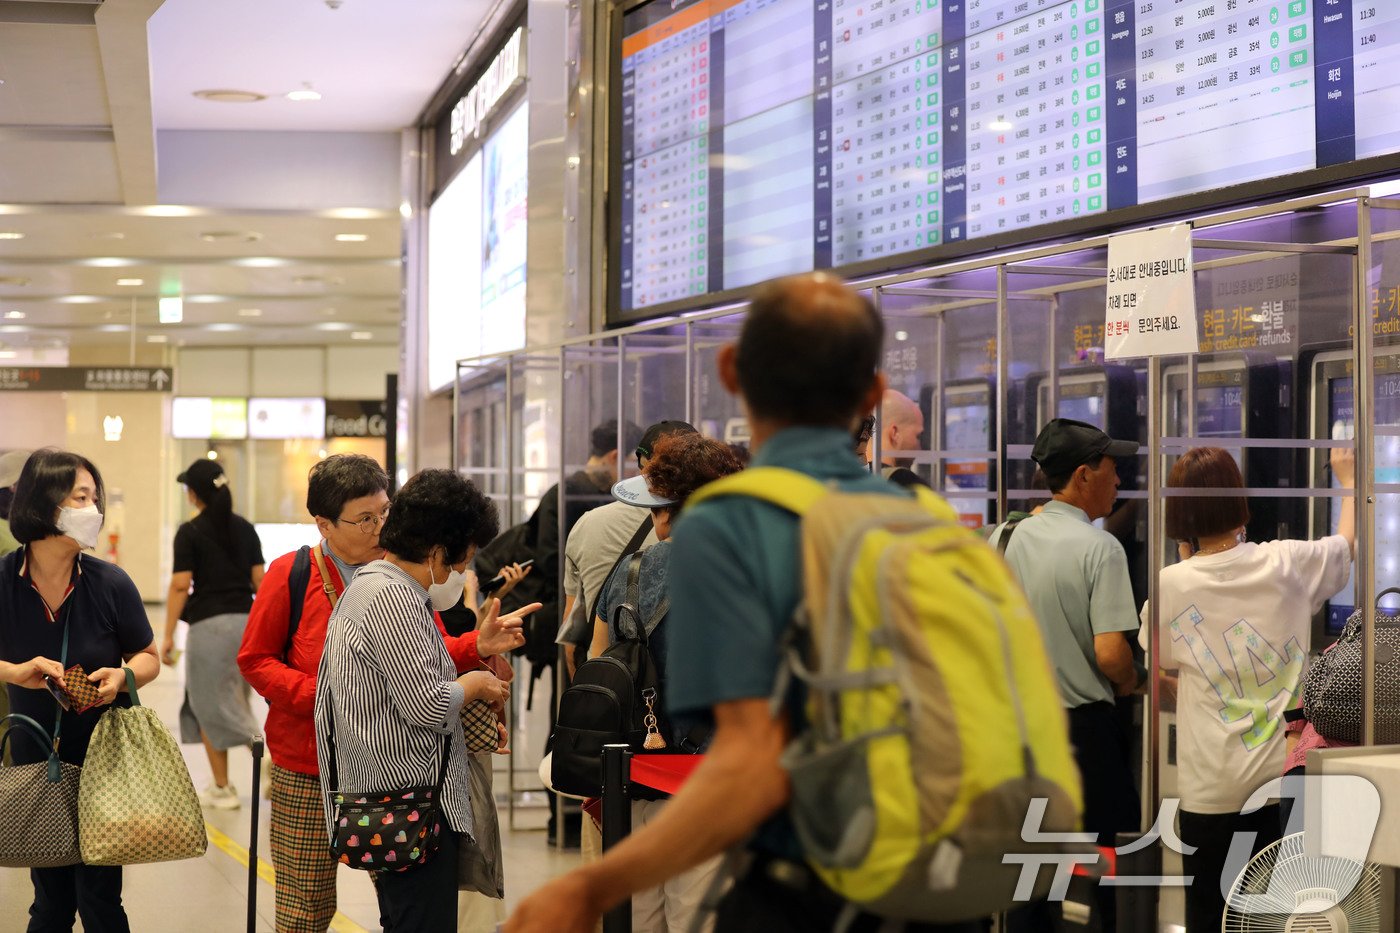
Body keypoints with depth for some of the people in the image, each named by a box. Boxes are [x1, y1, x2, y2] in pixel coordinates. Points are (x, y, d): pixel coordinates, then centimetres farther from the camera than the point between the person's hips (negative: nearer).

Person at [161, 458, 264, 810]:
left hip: (208, 624, -5)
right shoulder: (244, 528, 8)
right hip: (245, 620, 5)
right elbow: (259, 580, 7)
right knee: (231, 703, 17)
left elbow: (180, 585, -11)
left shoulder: (190, 533, -8)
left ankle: (222, 788, 7)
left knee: (210, 705, 5)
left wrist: (168, 635, -7)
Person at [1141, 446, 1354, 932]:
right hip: (1283, 778, 2)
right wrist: (1349, 481, 37)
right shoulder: (1287, 564, -4)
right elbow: (1350, 542, 18)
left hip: (1211, 788, -2)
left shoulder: (1172, 585, -10)